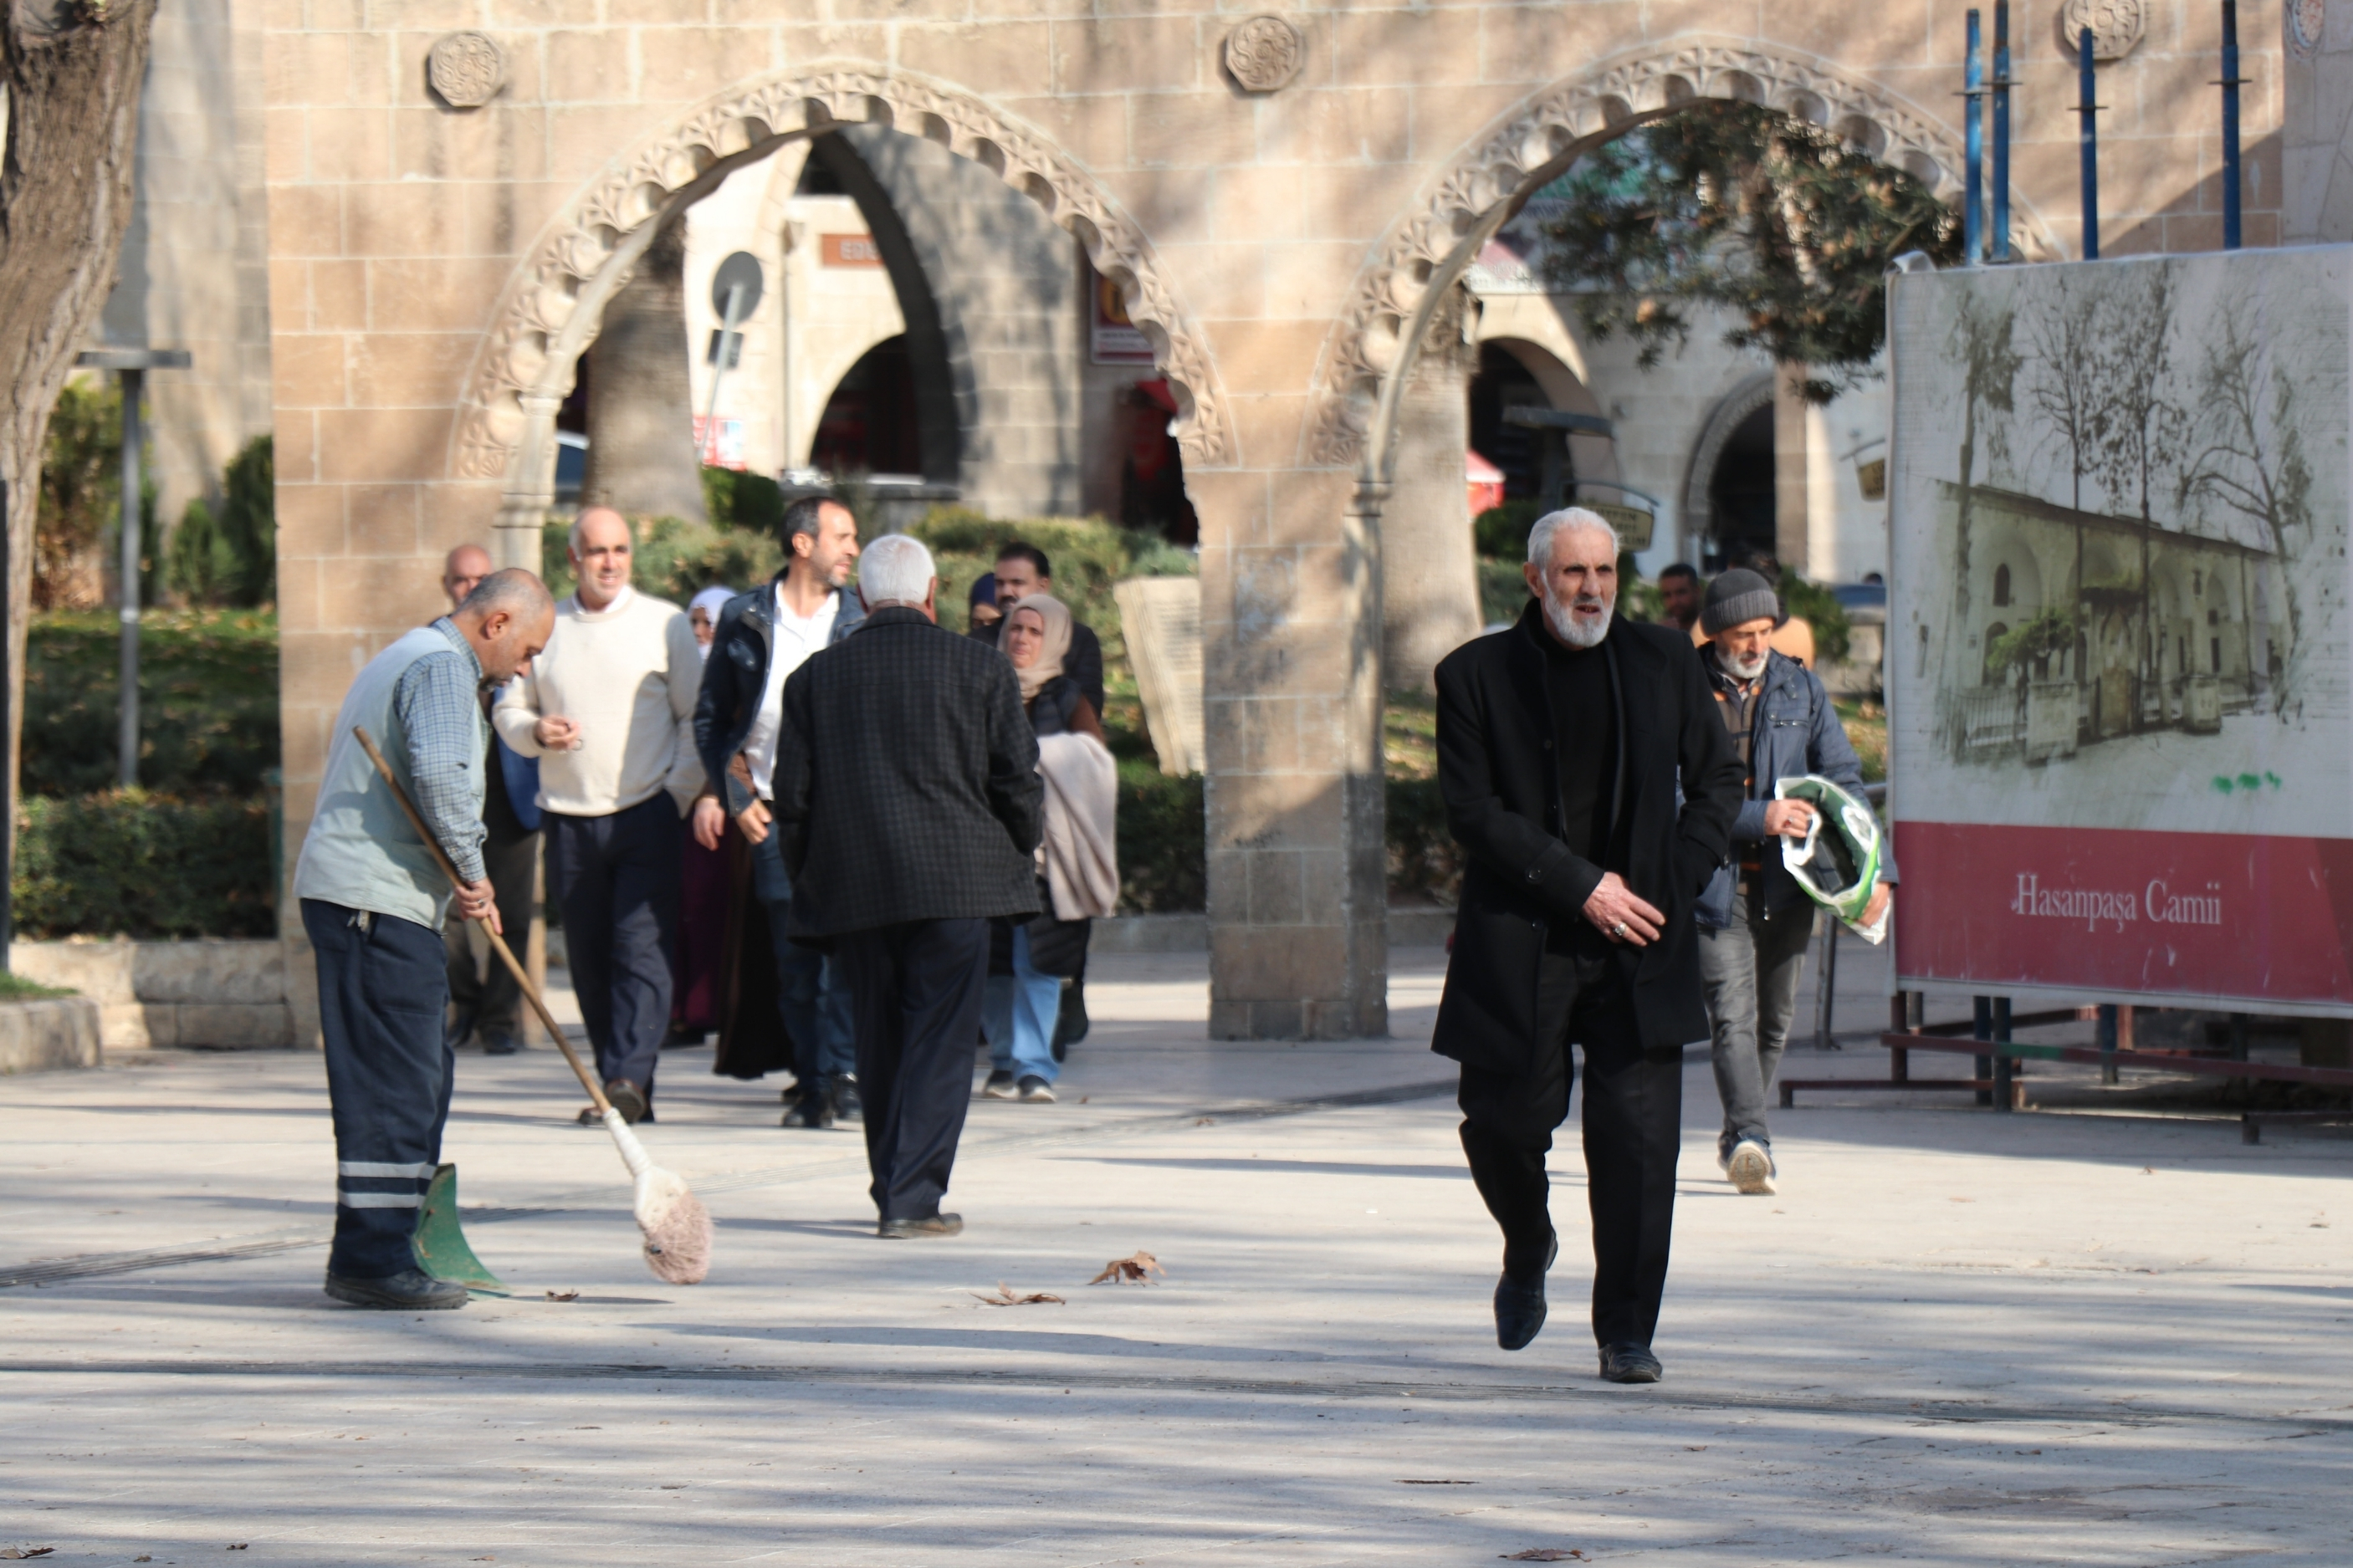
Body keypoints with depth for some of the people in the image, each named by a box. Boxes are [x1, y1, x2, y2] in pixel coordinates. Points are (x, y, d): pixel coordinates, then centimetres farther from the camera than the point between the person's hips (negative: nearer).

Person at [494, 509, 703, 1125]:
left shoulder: (665, 624, 4)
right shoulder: (543, 628, 10)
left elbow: (698, 719, 4)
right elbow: (507, 709, 17)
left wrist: (679, 795, -7)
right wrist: (535, 731, -6)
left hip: (647, 816, -3)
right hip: (569, 818, 3)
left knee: (642, 951, -12)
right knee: (589, 958, 4)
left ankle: (629, 1078, -17)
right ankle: (622, 1092, 9)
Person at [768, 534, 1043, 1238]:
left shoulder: (815, 677, 5)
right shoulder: (981, 670, -1)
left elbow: (793, 795, 4)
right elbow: (1019, 780, 0)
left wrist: (812, 879, 16)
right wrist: (1015, 854, 17)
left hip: (852, 889, 3)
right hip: (954, 884, -3)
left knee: (880, 1043, 13)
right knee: (939, 1042, -1)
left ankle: (894, 1190, 18)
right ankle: (913, 1199, -9)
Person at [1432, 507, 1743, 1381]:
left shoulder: (1664, 663, 9)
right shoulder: (1476, 676, 1)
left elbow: (1717, 781, 14)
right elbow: (1472, 809, -6)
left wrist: (1674, 884, -1)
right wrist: (1581, 885, -13)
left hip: (1638, 947, 1)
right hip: (1519, 944, -1)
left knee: (1637, 1138, -6)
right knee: (1503, 1123, 2)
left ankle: (1627, 1332, 2)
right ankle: (1528, 1251, 35)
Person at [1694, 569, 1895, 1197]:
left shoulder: (1801, 689, 10)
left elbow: (1843, 779, 8)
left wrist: (1877, 869, -3)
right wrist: (1758, 818, -18)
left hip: (1786, 879, 4)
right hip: (1715, 878, -4)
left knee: (1774, 1016, 11)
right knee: (1733, 1011, -16)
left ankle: (1738, 1138, 27)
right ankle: (1750, 1138, -25)